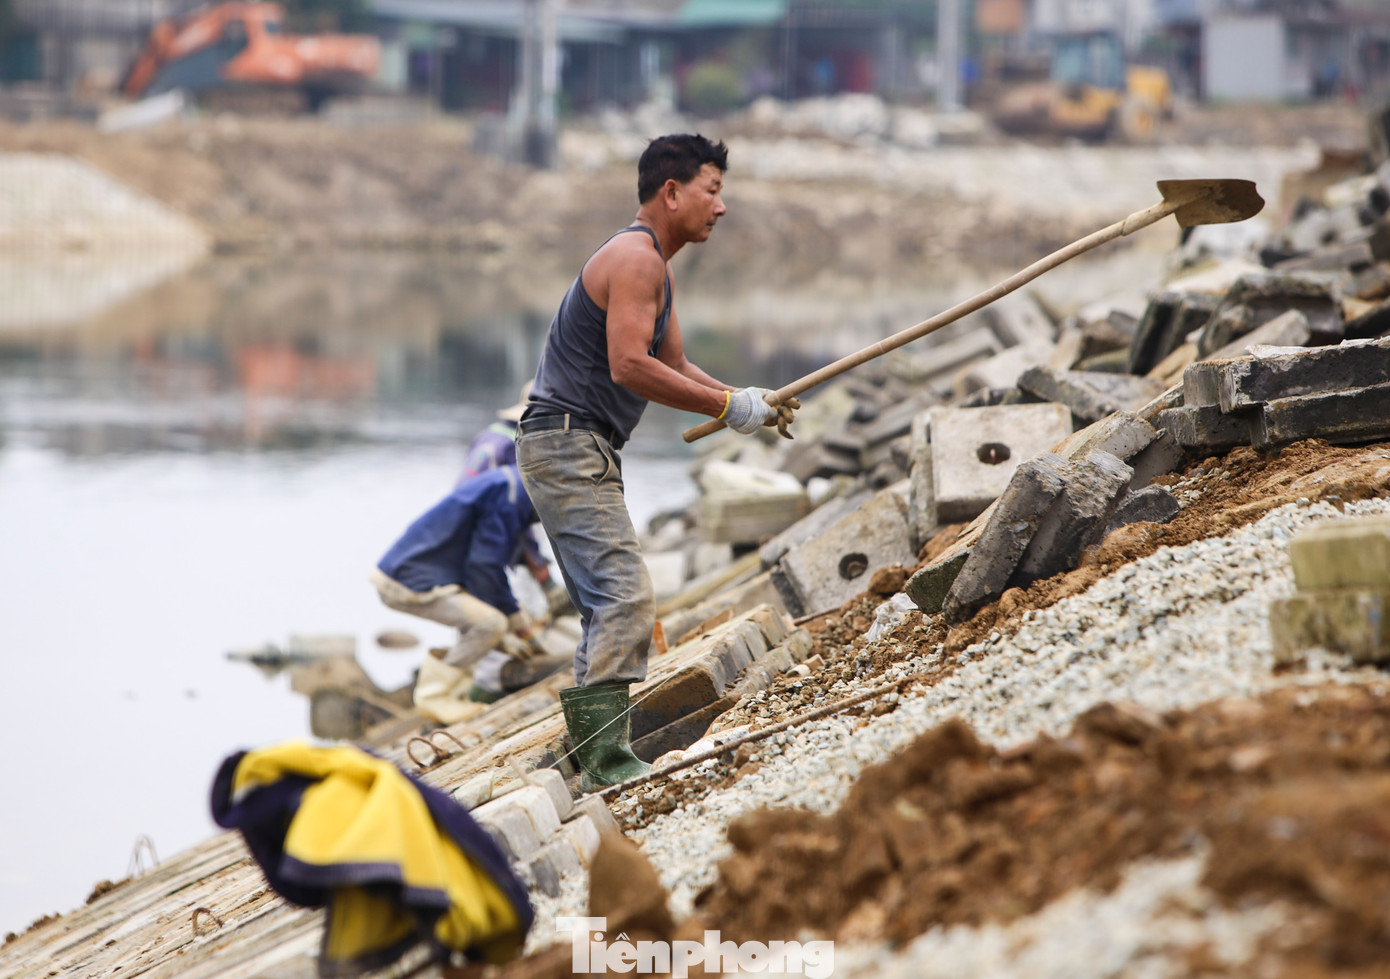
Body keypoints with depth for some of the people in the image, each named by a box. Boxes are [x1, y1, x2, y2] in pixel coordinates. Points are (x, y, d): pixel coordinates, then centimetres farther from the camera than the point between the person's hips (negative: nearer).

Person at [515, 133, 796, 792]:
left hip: (583, 452, 11)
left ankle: (590, 757, 17)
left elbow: (674, 367, 22)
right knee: (625, 597, -18)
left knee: (608, 608, 14)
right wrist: (730, 408, -20)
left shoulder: (652, 266, 20)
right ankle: (608, 760, -25)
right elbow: (629, 366, -24)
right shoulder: (634, 258, -14)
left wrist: (747, 402, 5)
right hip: (566, 442, -11)